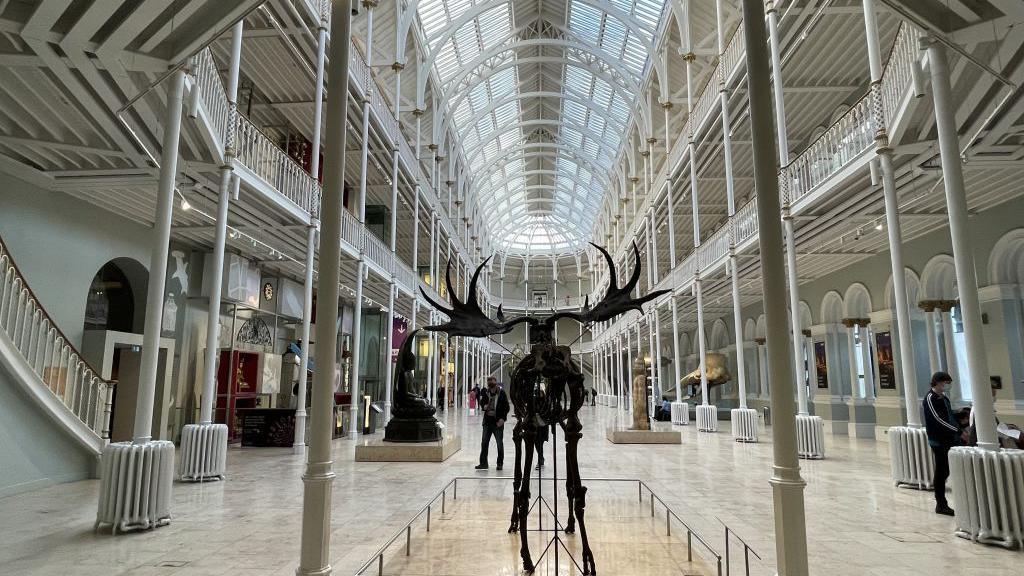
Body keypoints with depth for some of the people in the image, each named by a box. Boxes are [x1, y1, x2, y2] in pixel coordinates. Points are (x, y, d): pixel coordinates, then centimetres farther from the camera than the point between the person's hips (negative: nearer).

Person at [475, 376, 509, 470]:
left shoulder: (502, 393, -7)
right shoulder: (485, 392, 4)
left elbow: (507, 407, -5)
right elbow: (482, 403, 19)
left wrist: (502, 418, -15)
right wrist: (484, 406, -4)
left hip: (498, 422, -4)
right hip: (487, 421, 4)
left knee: (500, 443, 4)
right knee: (484, 442, 5)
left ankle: (500, 463, 16)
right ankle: (483, 463, 14)